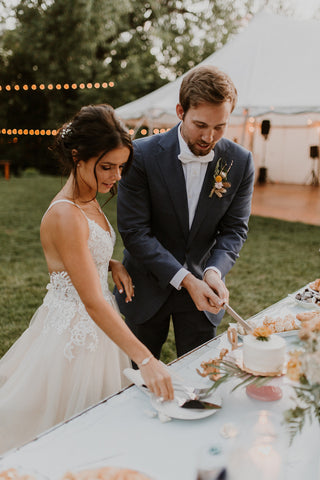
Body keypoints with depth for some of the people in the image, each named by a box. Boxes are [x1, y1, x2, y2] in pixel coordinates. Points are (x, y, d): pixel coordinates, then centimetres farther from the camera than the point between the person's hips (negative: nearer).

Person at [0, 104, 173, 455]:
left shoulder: (89, 202, 2)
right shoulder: (65, 215, -27)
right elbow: (93, 302, -31)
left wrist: (114, 265, -3)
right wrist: (145, 360, -35)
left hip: (93, 324, 9)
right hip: (73, 330, -9)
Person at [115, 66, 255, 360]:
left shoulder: (240, 162, -9)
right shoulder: (142, 154, -17)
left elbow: (234, 229, -4)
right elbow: (134, 230, -19)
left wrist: (214, 271, -24)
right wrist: (185, 279, -25)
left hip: (202, 287, 2)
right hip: (148, 286, -1)